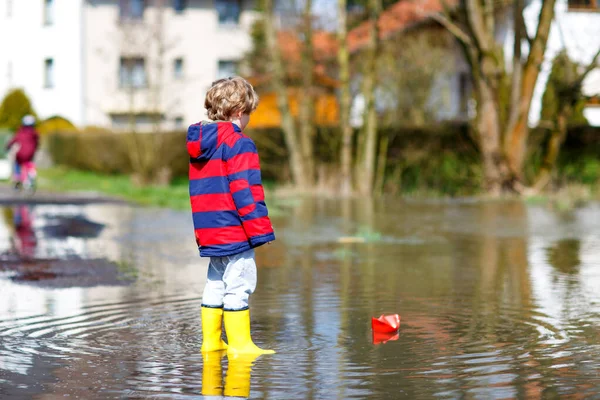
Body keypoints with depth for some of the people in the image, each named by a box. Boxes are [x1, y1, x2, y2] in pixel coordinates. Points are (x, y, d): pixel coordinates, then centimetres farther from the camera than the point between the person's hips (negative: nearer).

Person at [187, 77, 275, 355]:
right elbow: (246, 192, -17)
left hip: (209, 231, 9)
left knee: (215, 285, 16)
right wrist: (261, 229, -13)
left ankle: (211, 341, 21)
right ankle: (240, 344, -1)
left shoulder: (199, 145, 14)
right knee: (238, 286, -3)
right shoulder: (238, 144, -13)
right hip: (235, 232, -9)